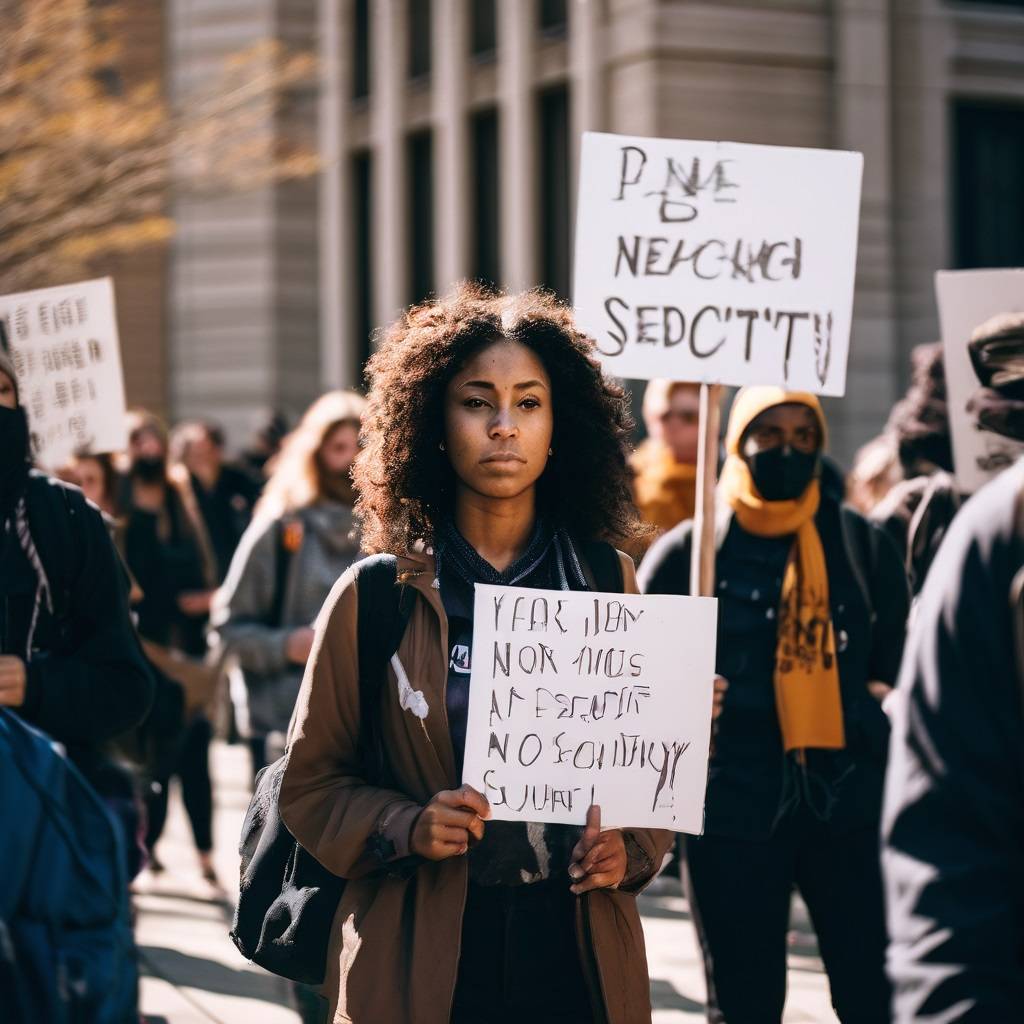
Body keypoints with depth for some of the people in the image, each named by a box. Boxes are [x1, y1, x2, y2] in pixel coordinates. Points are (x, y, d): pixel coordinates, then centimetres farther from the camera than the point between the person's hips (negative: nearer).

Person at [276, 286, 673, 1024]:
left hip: (581, 955, 2)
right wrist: (406, 828, -13)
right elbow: (311, 782, 4)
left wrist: (631, 851, -6)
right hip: (425, 959, -2)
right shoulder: (376, 597, -1)